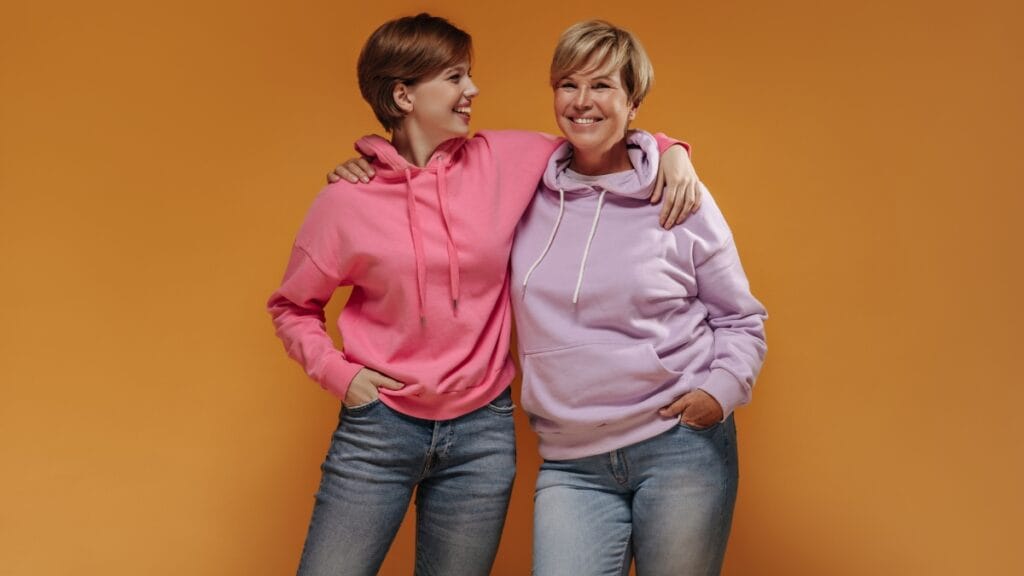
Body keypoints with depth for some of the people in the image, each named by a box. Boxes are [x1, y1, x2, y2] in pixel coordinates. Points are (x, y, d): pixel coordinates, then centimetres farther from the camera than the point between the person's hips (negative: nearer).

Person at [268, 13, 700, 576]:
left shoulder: (504, 162, -1)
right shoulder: (346, 201, -5)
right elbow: (291, 306, 8)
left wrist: (669, 149, -3)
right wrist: (338, 371, -5)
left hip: (482, 432, 2)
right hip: (379, 427, -2)